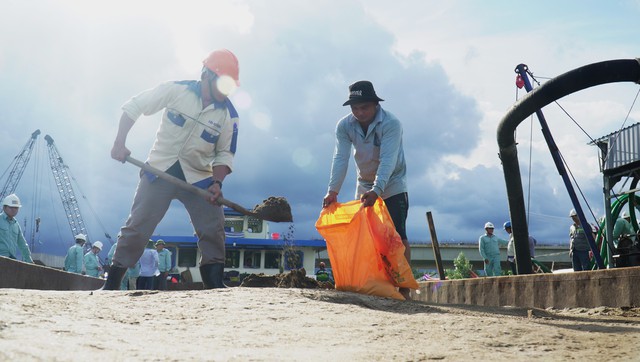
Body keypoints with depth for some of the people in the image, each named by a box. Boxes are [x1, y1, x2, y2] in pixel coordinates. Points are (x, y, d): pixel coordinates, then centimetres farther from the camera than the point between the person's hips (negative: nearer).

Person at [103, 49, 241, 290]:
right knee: (136, 227, -1)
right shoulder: (176, 90, -10)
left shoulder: (229, 115, -5)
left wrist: (217, 182, -17)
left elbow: (225, 153, 2)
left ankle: (216, 285, -1)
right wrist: (119, 143, -12)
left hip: (199, 178, 2)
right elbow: (132, 107, -2)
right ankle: (111, 285, 9)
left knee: (213, 230, -9)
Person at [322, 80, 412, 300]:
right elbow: (340, 159, -22)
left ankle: (404, 287, -8)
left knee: (397, 236, -10)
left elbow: (388, 160, -37)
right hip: (365, 186, 5)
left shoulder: (391, 124, -26)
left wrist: (376, 190, -50)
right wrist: (333, 191, -33)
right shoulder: (344, 126, -13)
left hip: (392, 185, -5)